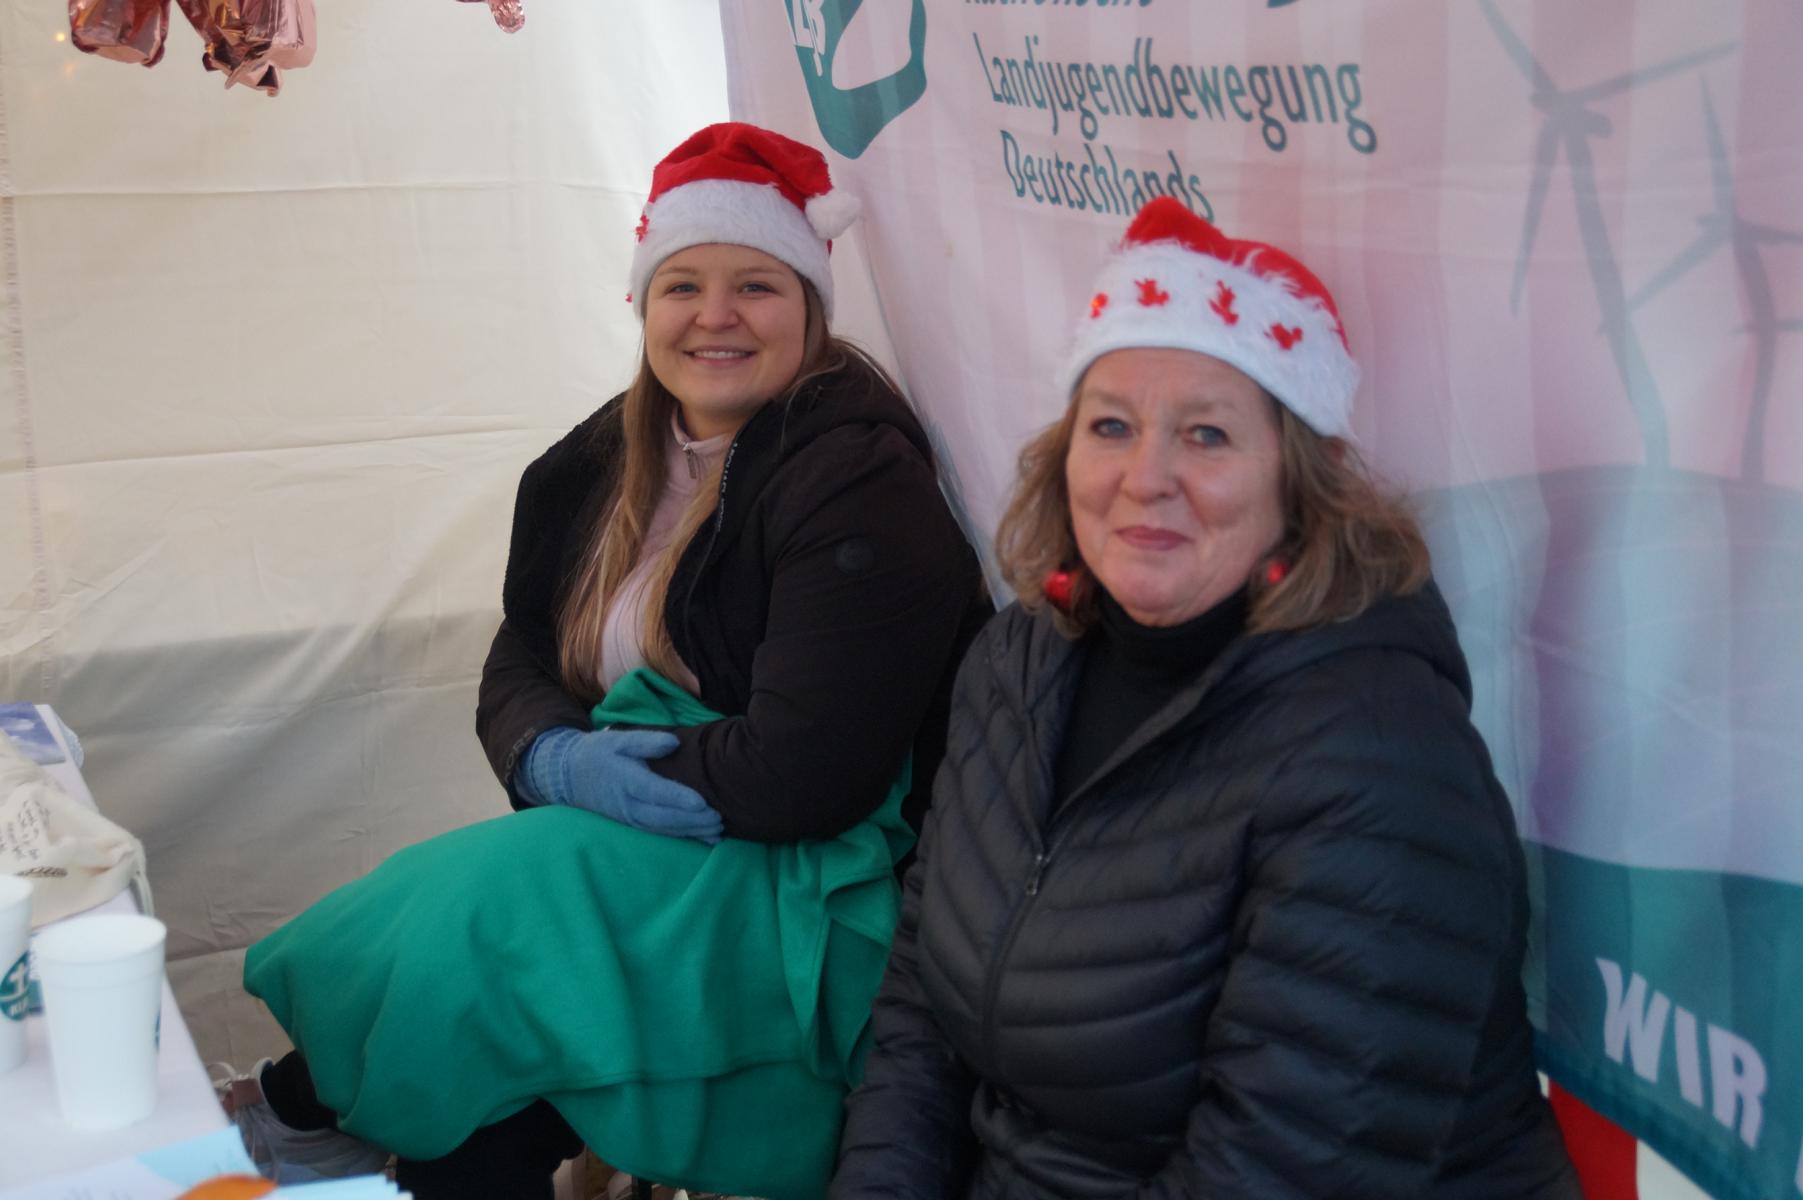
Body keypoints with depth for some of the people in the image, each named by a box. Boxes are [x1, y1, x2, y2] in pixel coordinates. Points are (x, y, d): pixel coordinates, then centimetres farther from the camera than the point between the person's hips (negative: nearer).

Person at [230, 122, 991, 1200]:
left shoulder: (858, 484, -17)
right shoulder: (607, 461, 8)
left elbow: (802, 777, -23)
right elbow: (520, 660, 10)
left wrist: (598, 756, -13)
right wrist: (554, 757, -13)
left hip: (814, 889, -7)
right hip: (640, 846, 7)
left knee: (479, 929, -21)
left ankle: (305, 1106, 4)